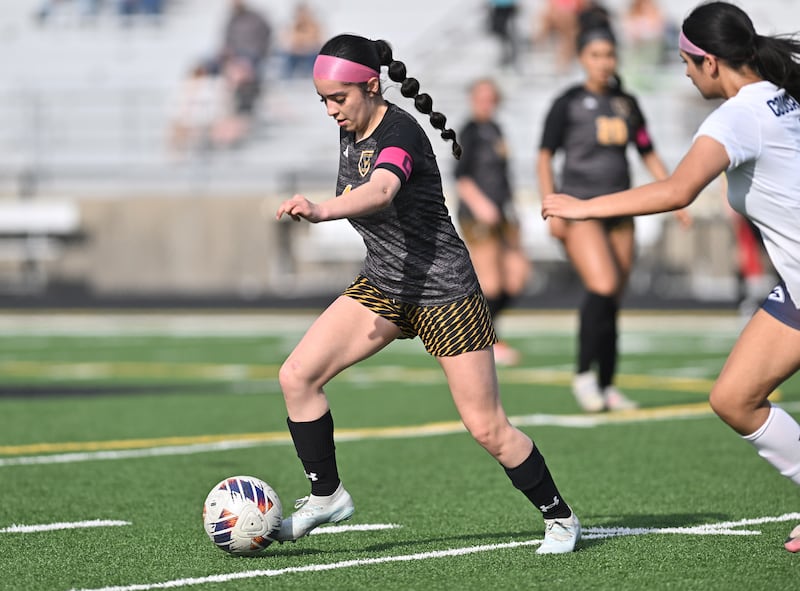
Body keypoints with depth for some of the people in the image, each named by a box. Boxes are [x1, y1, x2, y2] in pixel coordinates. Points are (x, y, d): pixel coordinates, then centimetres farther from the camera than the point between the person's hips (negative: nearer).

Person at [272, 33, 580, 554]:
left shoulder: (399, 132, -23)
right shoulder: (351, 132, 2)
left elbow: (381, 192, -47)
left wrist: (322, 211, -63)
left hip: (444, 293, -8)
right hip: (382, 287, 8)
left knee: (488, 429, -4)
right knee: (297, 376, -8)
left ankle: (560, 516, 16)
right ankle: (328, 496, 7)